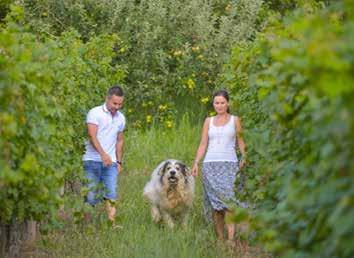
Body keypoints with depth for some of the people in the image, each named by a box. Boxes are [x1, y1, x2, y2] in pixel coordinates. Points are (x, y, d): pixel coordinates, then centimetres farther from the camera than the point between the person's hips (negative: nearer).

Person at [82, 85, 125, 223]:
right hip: (93, 160, -4)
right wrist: (103, 154, -28)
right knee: (91, 197, -5)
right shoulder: (95, 113, -4)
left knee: (111, 195, -10)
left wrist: (119, 162, 19)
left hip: (111, 162, 4)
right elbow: (92, 136, -15)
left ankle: (111, 221, -15)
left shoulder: (121, 118, 14)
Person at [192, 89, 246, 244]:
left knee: (228, 199, -18)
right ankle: (219, 238, 3)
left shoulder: (235, 120, 9)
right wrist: (196, 163, -1)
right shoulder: (208, 121, 13)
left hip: (229, 164, -3)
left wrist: (243, 158, -9)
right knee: (214, 202, -2)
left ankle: (231, 238, -25)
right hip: (210, 165, 3)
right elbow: (203, 145, 11)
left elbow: (240, 141, 9)